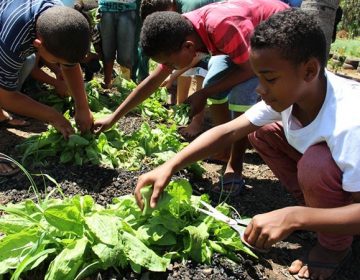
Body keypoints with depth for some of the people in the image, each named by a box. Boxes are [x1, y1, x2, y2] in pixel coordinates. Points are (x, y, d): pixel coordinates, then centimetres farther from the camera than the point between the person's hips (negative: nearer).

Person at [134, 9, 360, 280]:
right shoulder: (288, 91, -17)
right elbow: (228, 132, -18)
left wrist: (294, 217, -46)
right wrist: (169, 167, -27)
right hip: (331, 172, 6)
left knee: (317, 163, -36)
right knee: (262, 133, -5)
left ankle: (335, 246, -6)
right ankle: (314, 208, 8)